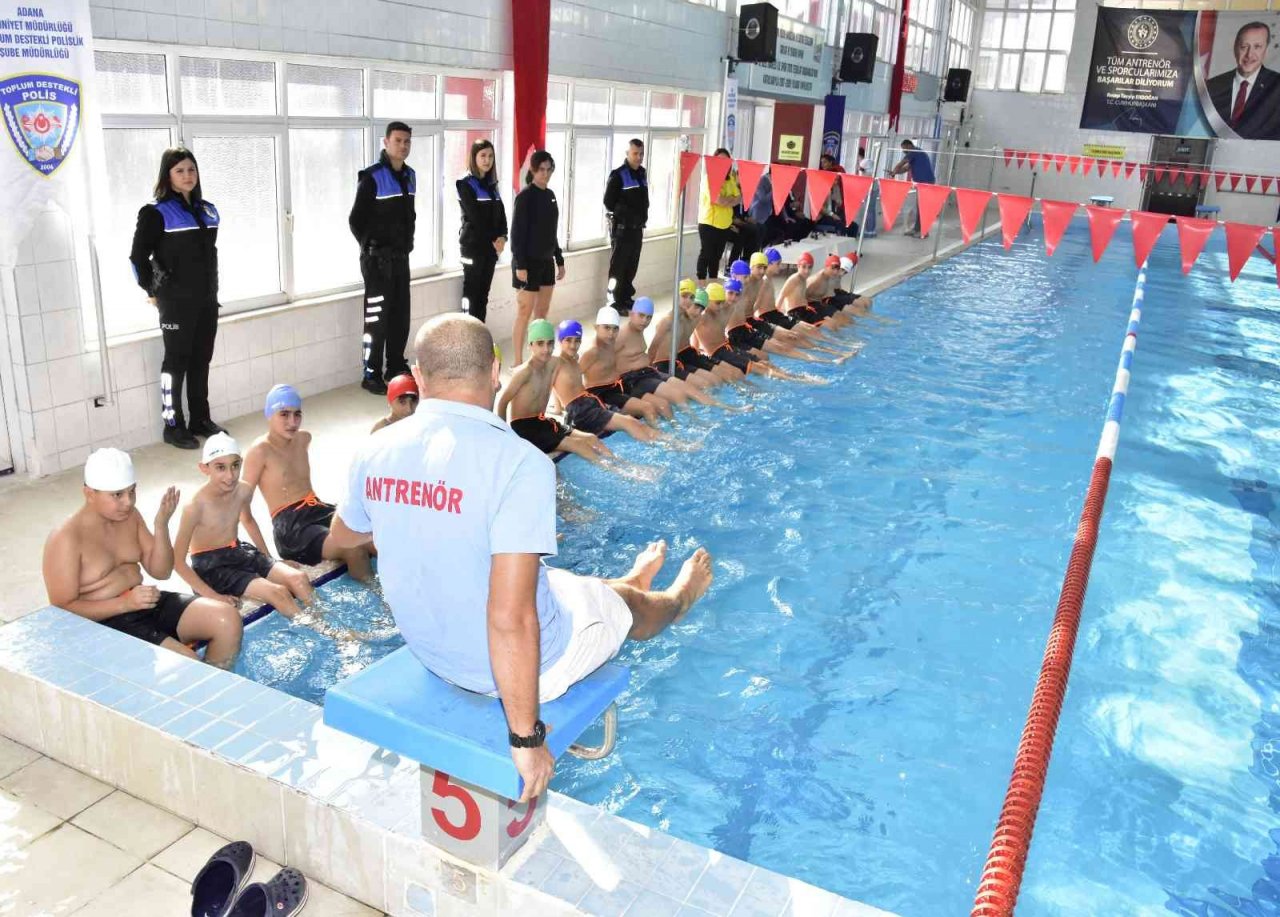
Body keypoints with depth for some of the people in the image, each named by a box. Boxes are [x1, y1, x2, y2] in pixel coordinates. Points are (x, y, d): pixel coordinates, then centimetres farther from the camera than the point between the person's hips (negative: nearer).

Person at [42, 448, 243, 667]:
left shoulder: (130, 516, 6)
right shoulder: (66, 539, -14)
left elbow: (161, 572, 6)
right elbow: (63, 610, -16)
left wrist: (161, 525, -9)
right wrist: (125, 603, -26)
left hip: (146, 604, 7)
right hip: (105, 624, -7)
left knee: (228, 618, -11)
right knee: (187, 663, -28)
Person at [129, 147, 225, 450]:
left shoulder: (208, 210, 10)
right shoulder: (157, 212, -9)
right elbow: (138, 255, -9)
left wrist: (213, 289, 13)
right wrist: (153, 292, -7)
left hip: (207, 299, 6)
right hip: (176, 301, -6)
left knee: (201, 360, 12)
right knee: (176, 361, 0)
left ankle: (200, 419, 22)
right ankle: (173, 425, 8)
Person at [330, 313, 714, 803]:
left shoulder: (374, 451, -12)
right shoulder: (519, 462, -31)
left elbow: (345, 536, 10)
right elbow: (511, 620, -34)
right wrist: (526, 738, -21)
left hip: (428, 650, 5)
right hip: (517, 661, -5)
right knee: (630, 606, 26)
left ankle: (626, 583, 65)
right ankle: (677, 598, 61)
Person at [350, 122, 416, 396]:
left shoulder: (410, 175, 9)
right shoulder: (372, 177, -13)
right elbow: (356, 221, -12)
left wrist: (407, 243, 11)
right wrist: (372, 248, -9)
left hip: (401, 257, 7)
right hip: (378, 259, -7)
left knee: (400, 316, 12)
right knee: (377, 318, -4)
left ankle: (396, 367, 24)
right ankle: (371, 375, 3)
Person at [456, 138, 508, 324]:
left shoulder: (491, 184, 14)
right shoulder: (466, 183, -6)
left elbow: (500, 213, 8)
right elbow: (475, 216, -13)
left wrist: (502, 237, -9)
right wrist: (493, 240, -12)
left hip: (491, 246, 6)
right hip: (473, 245, -6)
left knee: (484, 292, 8)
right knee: (471, 291, -5)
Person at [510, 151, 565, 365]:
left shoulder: (550, 194, 11)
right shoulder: (525, 196, -11)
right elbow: (517, 233, -14)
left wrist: (559, 260, 16)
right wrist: (520, 265, -20)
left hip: (546, 261, 7)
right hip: (529, 262, -7)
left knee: (542, 313, 11)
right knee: (524, 313, -4)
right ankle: (518, 362, 2)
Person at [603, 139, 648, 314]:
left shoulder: (642, 173, 11)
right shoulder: (618, 175, -11)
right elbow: (609, 202, -11)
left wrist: (643, 216, 7)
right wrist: (626, 214, -9)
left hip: (637, 227, 7)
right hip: (622, 227, -7)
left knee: (632, 266, 13)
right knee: (618, 267, -2)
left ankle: (626, 298, 22)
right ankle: (616, 302, 3)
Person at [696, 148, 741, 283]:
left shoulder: (731, 179, 11)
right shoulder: (708, 177, -9)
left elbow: (739, 199, 4)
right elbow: (716, 199, -20)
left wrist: (724, 201, -13)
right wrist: (731, 199, -5)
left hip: (725, 223, 6)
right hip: (709, 222, -6)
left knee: (717, 255, 11)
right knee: (706, 254, -2)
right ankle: (701, 283, 4)